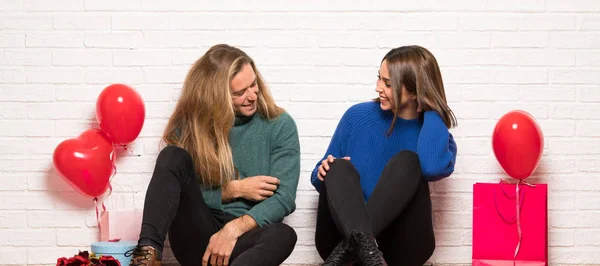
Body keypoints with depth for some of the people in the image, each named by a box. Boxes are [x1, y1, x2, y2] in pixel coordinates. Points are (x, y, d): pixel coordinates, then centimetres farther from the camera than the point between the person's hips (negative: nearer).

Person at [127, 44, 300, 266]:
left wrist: (233, 229, -22)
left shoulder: (280, 125, 0)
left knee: (284, 235, -35)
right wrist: (235, 189, -9)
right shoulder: (190, 123, 2)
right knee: (174, 156, -22)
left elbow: (283, 198, -8)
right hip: (196, 238, 1)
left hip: (244, 237, -1)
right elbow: (180, 193, 3)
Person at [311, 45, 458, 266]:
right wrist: (324, 173, -13)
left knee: (407, 160, -23)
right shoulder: (357, 116, 4)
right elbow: (320, 179, 13)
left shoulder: (436, 136, -1)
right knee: (340, 168, -24)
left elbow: (432, 168, -28)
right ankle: (364, 246, -51)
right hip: (341, 233, 2)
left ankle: (350, 247, -38)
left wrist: (432, 110, -11)